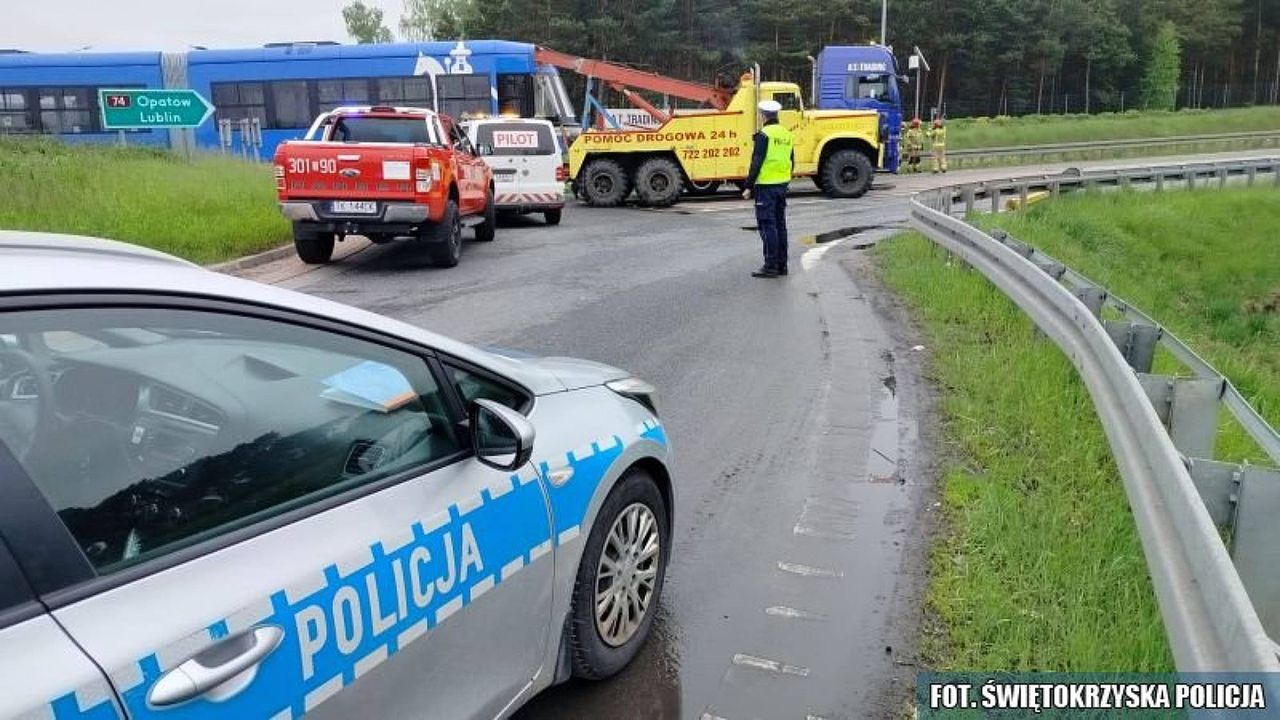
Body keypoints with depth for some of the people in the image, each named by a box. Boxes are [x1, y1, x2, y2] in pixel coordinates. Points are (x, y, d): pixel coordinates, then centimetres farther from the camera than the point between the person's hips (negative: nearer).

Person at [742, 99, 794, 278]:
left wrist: (749, 186, -12)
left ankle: (771, 266, -6)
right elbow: (792, 162, 16)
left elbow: (757, 162, -16)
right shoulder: (786, 134, 12)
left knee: (767, 225, -5)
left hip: (766, 185, -8)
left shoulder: (764, 135, -12)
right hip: (782, 186, 8)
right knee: (780, 224, 13)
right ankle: (782, 264, 17)